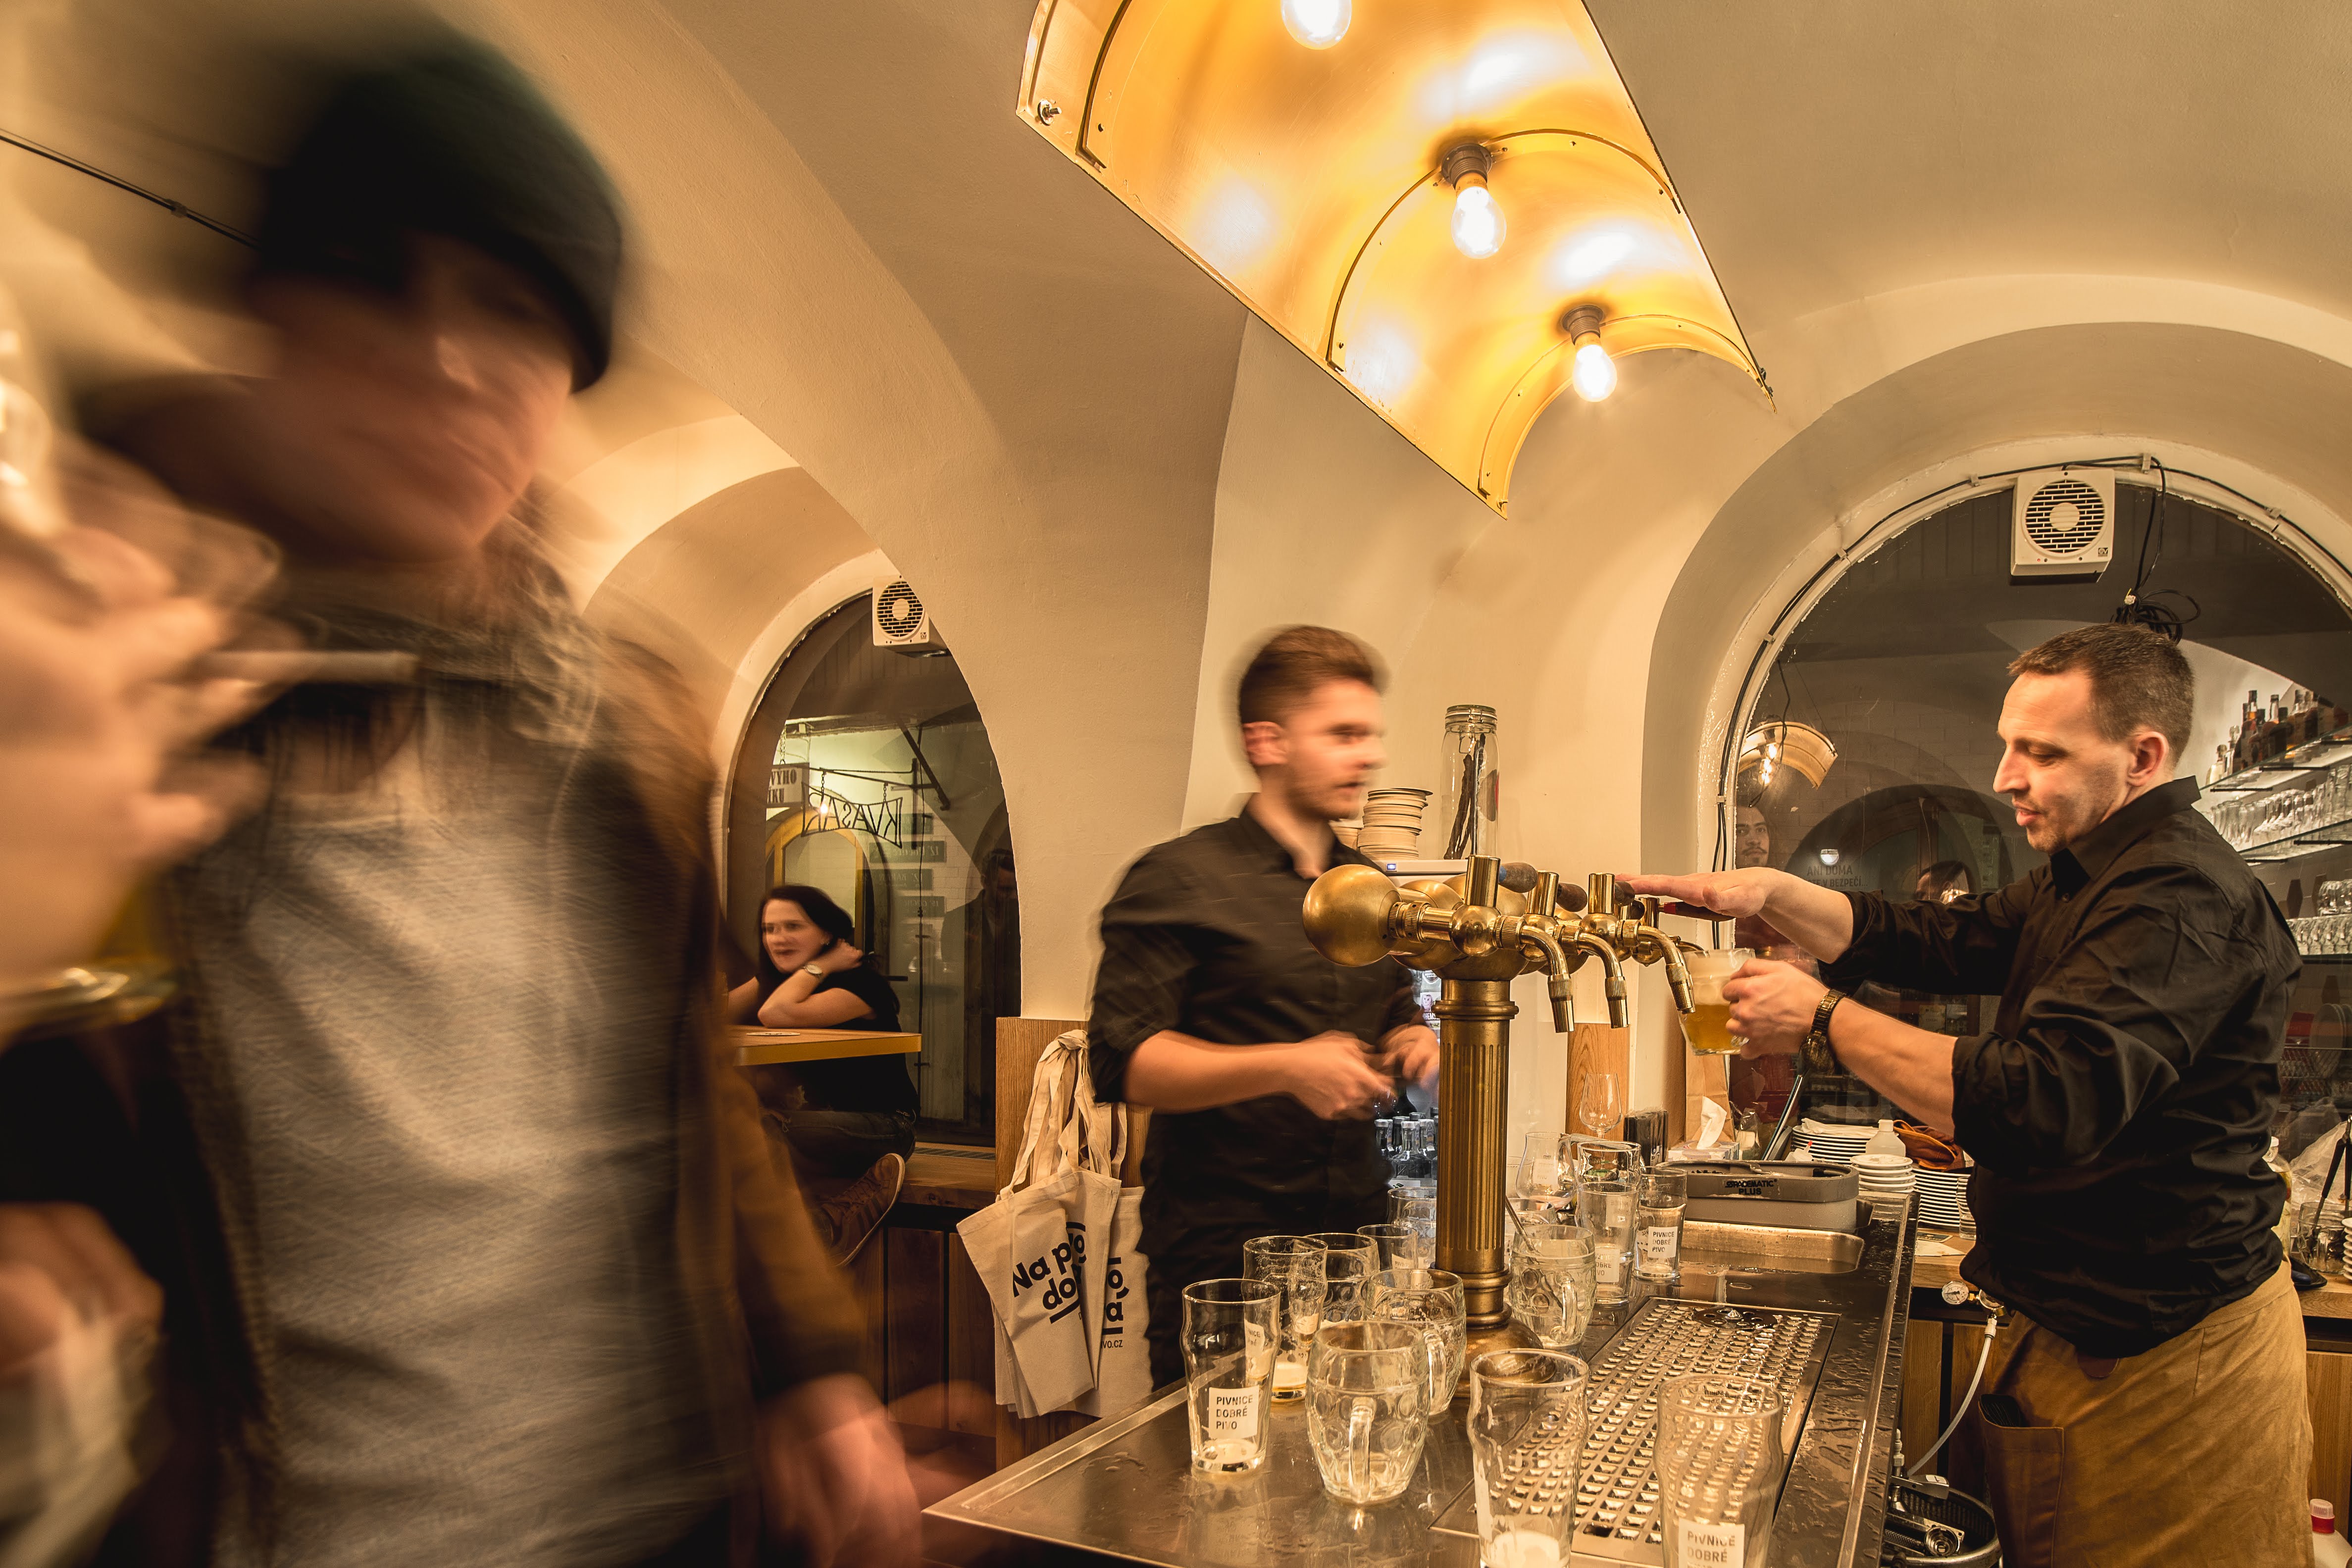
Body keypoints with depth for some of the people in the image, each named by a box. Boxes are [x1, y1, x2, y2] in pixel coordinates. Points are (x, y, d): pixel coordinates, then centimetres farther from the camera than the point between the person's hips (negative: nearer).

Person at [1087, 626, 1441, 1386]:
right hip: (1219, 1253, -6)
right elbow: (1122, 1063, -15)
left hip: (1358, 1237, 6)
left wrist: (1416, 1042, 2)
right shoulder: (1179, 881, -8)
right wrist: (1286, 1066, -25)